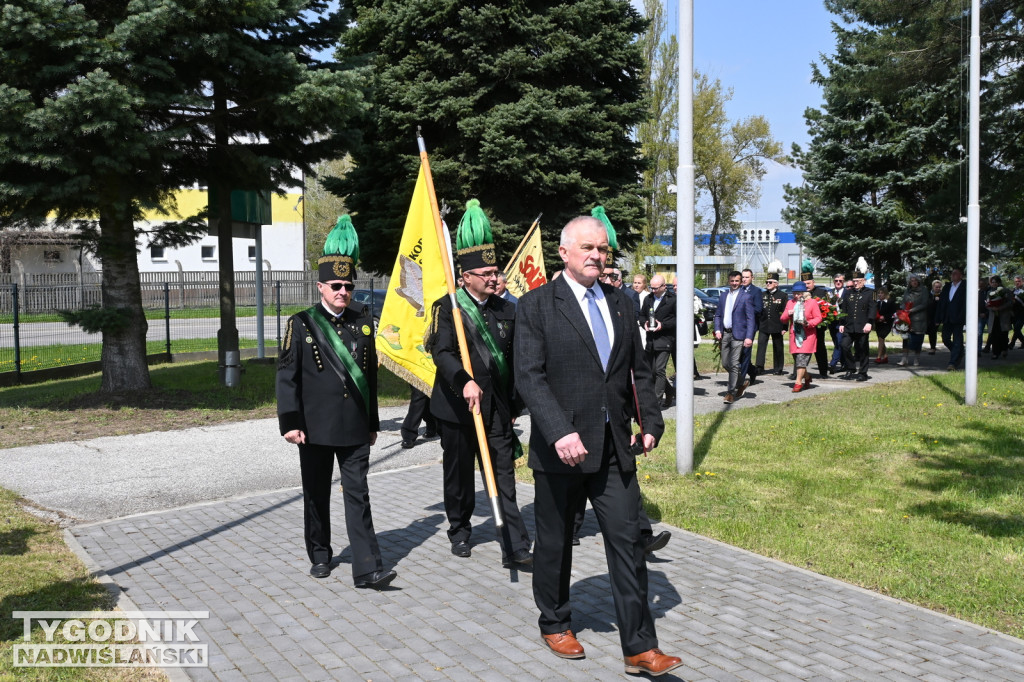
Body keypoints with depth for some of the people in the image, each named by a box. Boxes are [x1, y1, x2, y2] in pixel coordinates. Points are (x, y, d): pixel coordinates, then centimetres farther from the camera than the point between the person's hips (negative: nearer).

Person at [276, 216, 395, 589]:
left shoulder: (363, 321, 6)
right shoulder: (301, 324, -3)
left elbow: (370, 374, 11)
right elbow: (287, 377, -5)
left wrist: (372, 422, 12)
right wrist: (289, 422, -13)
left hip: (355, 429, 2)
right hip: (316, 429, -1)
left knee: (358, 496, 0)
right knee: (316, 496, 13)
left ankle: (368, 569, 0)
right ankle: (320, 555, 31)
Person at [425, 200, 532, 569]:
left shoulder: (506, 309, 7)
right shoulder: (447, 307, -6)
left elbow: (514, 359, 11)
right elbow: (442, 352, -19)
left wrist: (514, 404, 11)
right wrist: (464, 382, -35)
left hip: (497, 408, 3)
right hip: (458, 407, -2)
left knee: (504, 475, -1)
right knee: (459, 473, 12)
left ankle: (515, 547, -1)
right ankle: (460, 531, 33)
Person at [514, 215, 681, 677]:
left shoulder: (620, 304, 11)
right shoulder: (536, 306, -6)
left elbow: (638, 371, 15)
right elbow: (529, 378, -14)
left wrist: (650, 421, 3)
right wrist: (560, 432, -24)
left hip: (615, 447, 4)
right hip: (561, 447, -4)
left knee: (628, 543, 3)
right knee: (555, 544, 12)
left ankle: (639, 647, 11)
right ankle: (555, 625, 34)